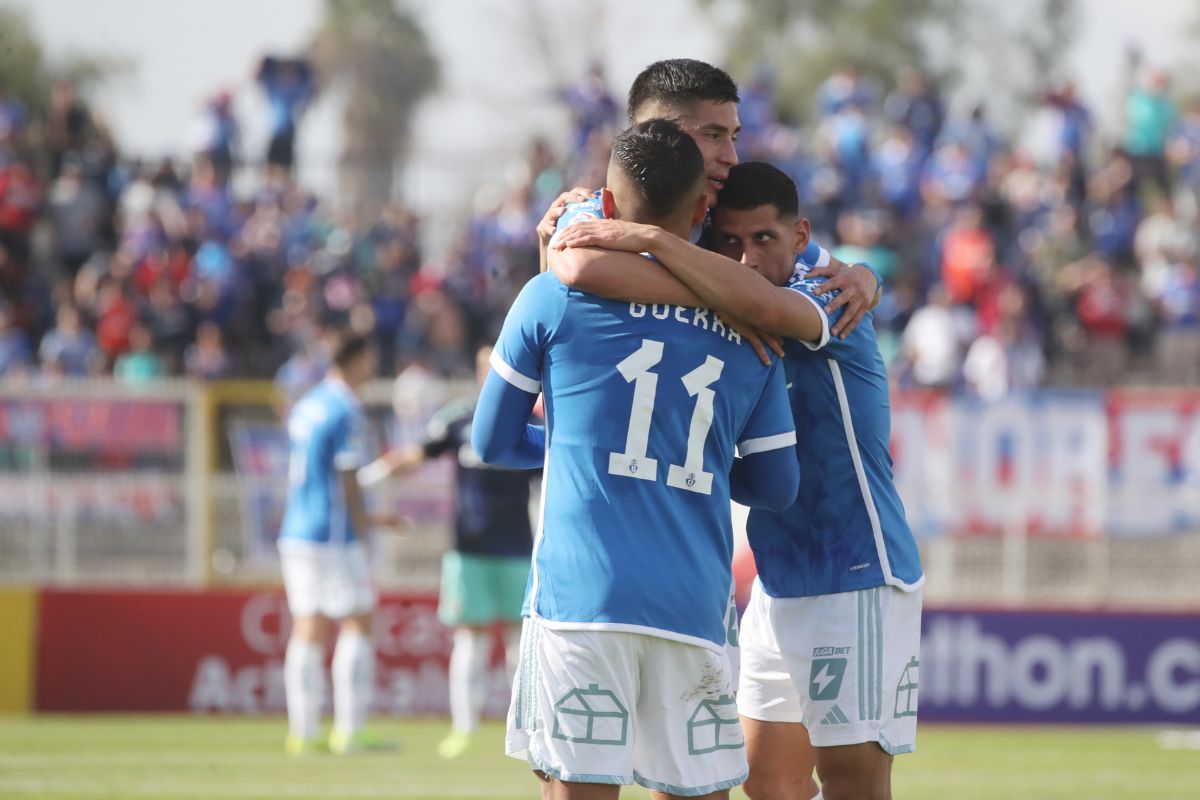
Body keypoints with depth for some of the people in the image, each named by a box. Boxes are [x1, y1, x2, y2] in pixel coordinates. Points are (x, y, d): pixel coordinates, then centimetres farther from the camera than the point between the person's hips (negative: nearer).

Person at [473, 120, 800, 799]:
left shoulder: (554, 297, 4)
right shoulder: (747, 335, 12)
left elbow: (493, 442, 13)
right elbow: (777, 487, 16)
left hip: (580, 594, -3)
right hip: (695, 608, 3)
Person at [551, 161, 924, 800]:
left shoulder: (829, 303, -14)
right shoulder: (725, 327, 9)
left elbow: (765, 305, -37)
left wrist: (650, 239, -34)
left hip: (858, 581, -8)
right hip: (778, 588, 8)